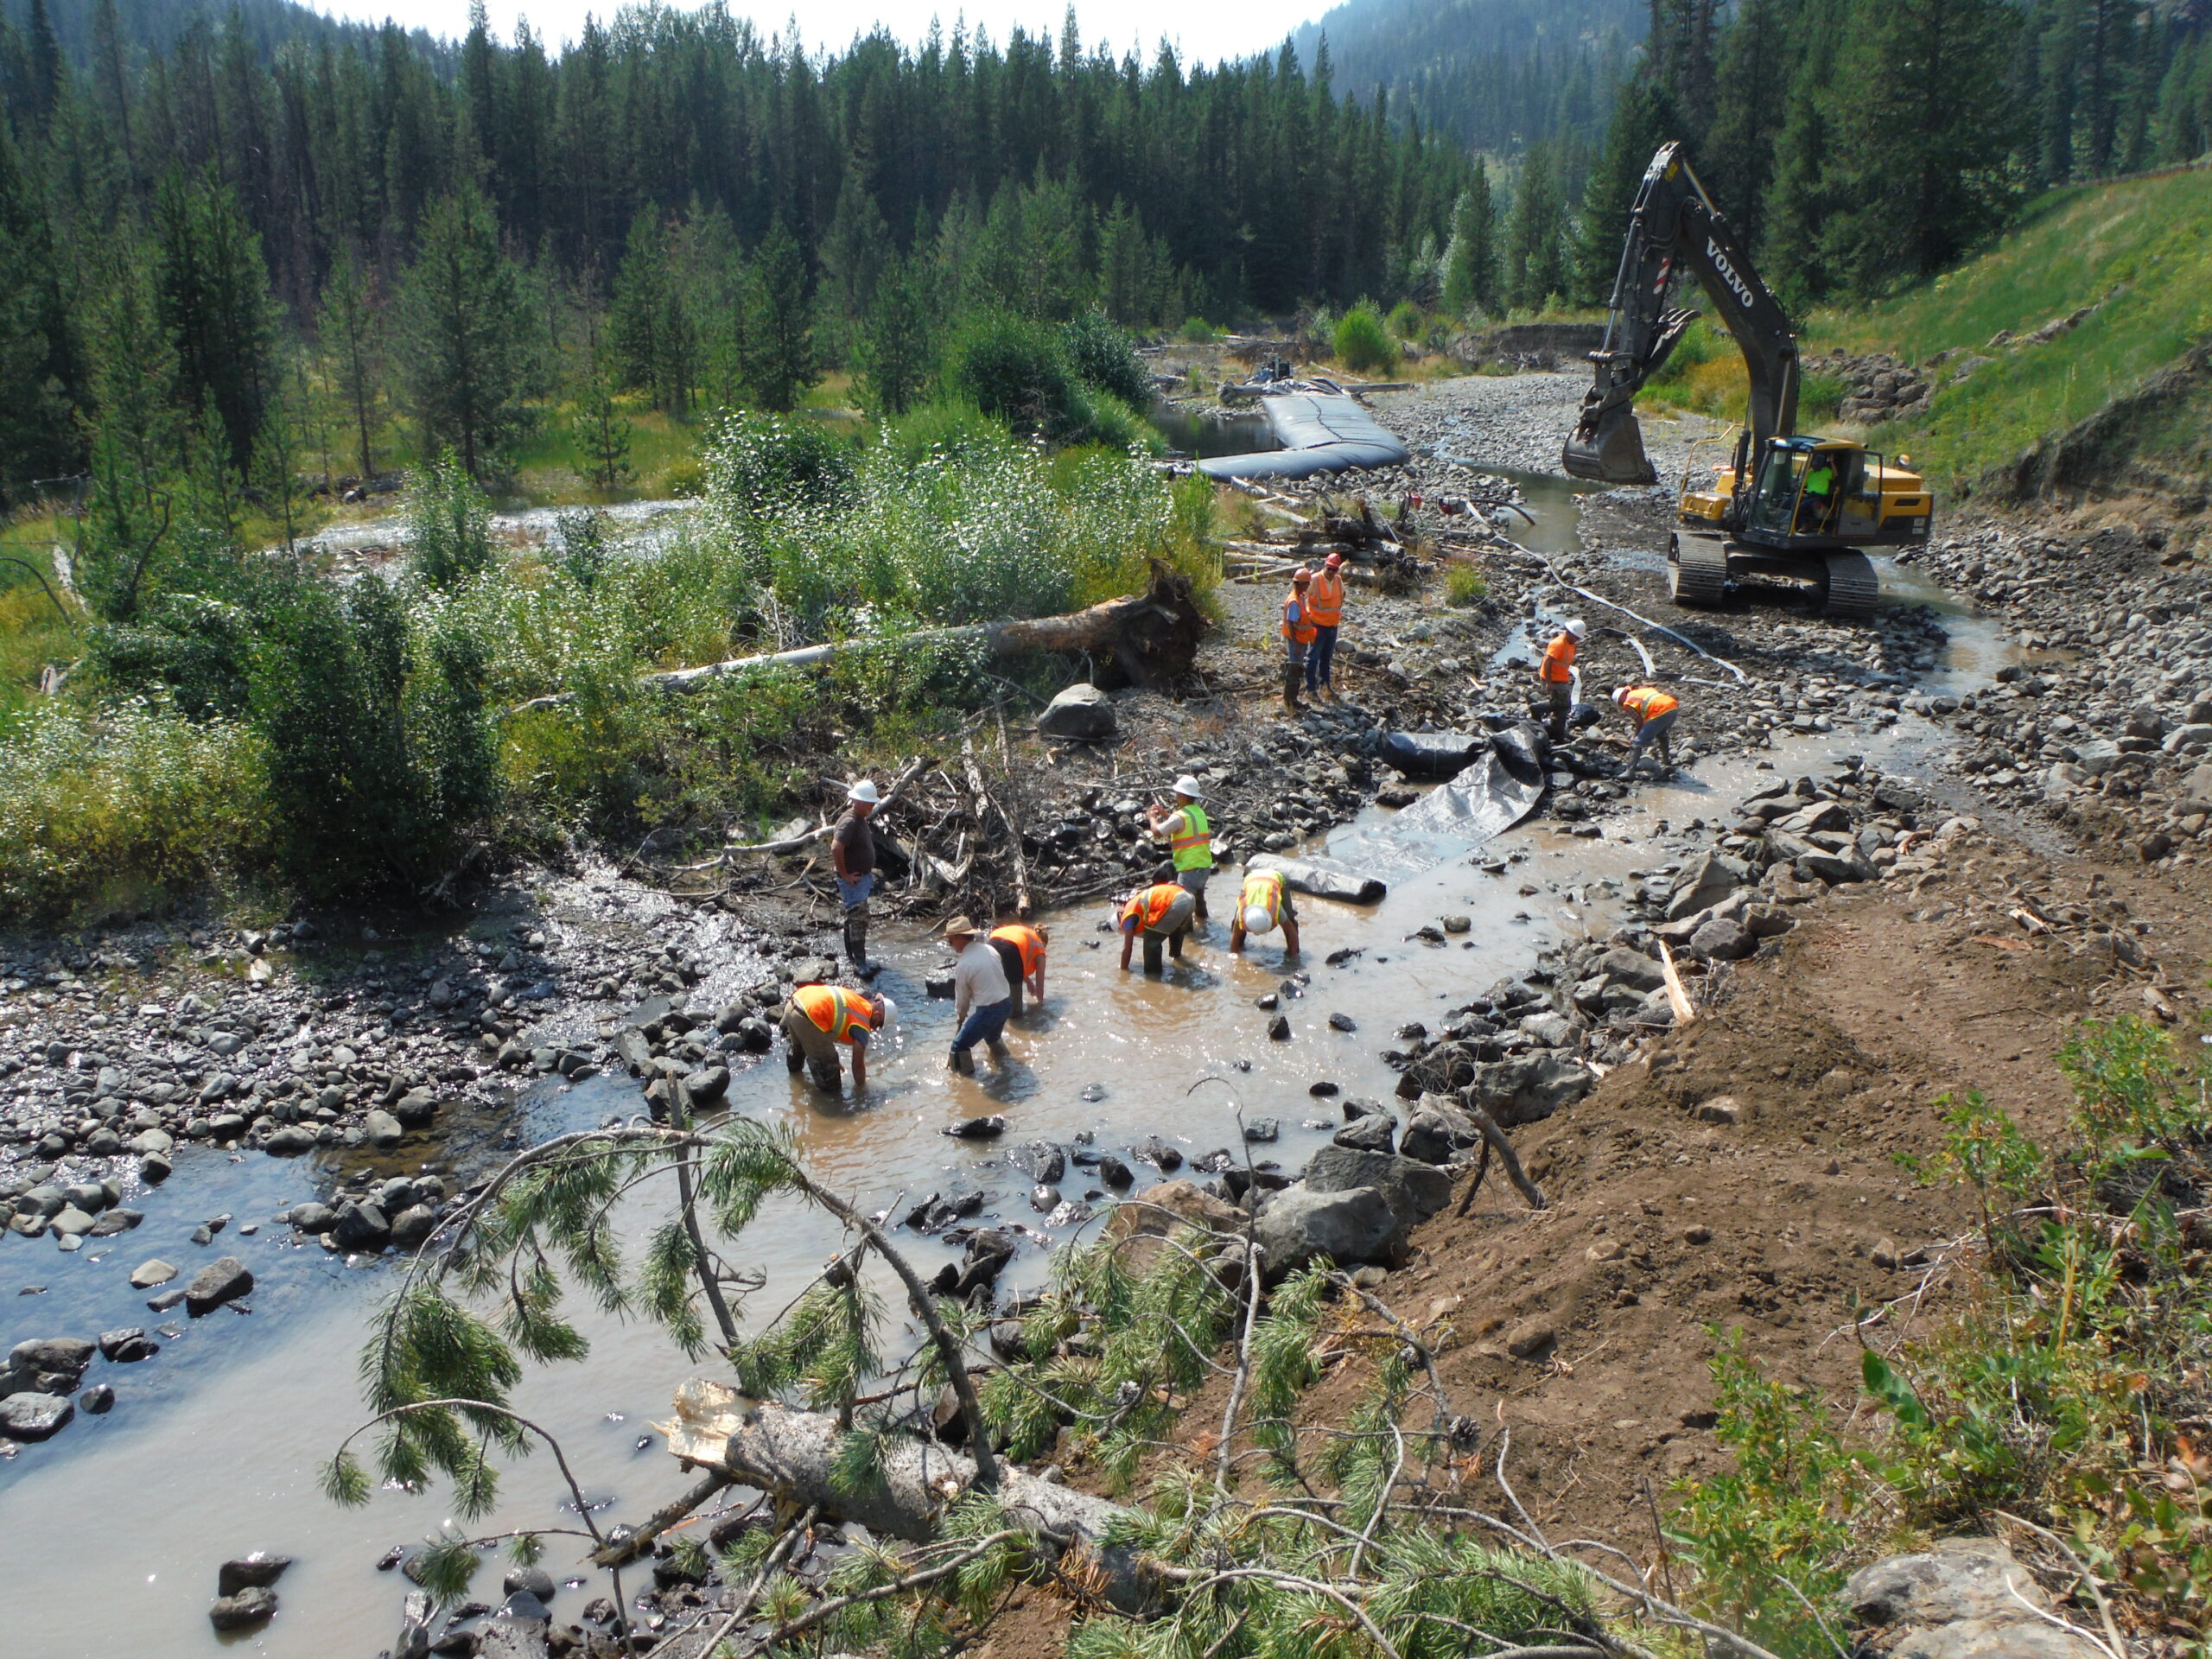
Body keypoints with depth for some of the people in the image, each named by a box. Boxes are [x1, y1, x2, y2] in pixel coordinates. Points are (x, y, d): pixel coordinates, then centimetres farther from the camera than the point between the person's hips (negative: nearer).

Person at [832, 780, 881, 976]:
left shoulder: (861, 819, 10)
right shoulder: (849, 822, -22)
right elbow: (836, 847, -33)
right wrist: (844, 874, -24)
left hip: (863, 877, 10)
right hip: (853, 880, -10)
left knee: (854, 919, 17)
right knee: (859, 920, -9)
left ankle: (852, 957, 27)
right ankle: (860, 963, -7)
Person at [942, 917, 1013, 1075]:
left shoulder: (963, 965, -18)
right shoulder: (989, 949, 2)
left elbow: (962, 997, -6)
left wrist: (961, 1016, 14)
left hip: (988, 1010, -8)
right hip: (1007, 1003, 8)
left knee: (960, 1045, 5)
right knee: (993, 1035, 37)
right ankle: (1003, 1059, 55)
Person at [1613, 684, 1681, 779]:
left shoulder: (1629, 702, 9)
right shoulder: (1645, 689, 32)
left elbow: (1640, 721, 6)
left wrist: (1635, 737, 21)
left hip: (1660, 712, -7)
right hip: (1674, 707, 7)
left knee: (1637, 742, 3)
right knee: (1661, 734, 33)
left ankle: (1630, 771, -2)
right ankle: (1667, 764, 33)